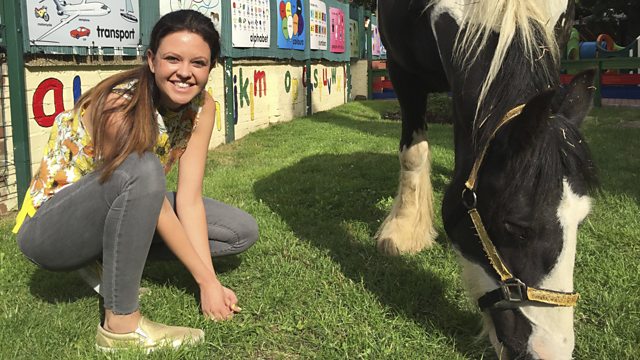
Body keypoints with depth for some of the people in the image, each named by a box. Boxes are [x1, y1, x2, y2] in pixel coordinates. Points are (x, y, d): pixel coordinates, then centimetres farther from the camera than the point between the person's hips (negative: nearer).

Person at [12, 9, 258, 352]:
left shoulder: (201, 106, -10)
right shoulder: (120, 105, -29)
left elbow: (189, 200, -14)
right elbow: (151, 193, -27)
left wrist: (211, 278, -21)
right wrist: (206, 281, -23)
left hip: (123, 210, 7)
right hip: (49, 228, -7)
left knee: (242, 231, -3)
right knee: (143, 169, -38)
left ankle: (117, 263, -1)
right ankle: (120, 323, -26)